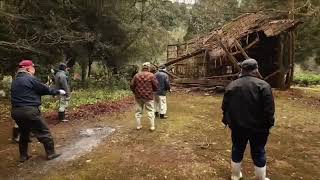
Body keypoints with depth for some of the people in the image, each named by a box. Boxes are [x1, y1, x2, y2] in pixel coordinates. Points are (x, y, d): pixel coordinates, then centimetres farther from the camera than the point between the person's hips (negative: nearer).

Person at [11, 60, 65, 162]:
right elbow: (45, 89, -5)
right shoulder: (30, 79, -11)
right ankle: (51, 154, 11)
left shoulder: (15, 81, 15)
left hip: (16, 111, 9)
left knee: (24, 133, 22)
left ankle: (23, 156, 30)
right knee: (44, 132, 3)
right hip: (29, 111, -8)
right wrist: (58, 92, 9)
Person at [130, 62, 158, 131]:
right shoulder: (151, 75, -7)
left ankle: (138, 126, 19)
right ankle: (152, 126, 9)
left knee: (138, 111, 13)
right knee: (150, 111, 6)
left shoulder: (136, 75, 1)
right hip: (148, 96, -3)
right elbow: (156, 86, -7)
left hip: (138, 96, 3)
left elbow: (132, 85, 1)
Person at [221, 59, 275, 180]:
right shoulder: (263, 85, -11)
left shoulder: (231, 85, -1)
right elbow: (269, 109, -13)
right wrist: (268, 124, -2)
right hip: (257, 127, -3)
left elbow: (225, 107, 4)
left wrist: (227, 121, 14)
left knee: (237, 150, 17)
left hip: (237, 126, 3)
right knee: (258, 153, 12)